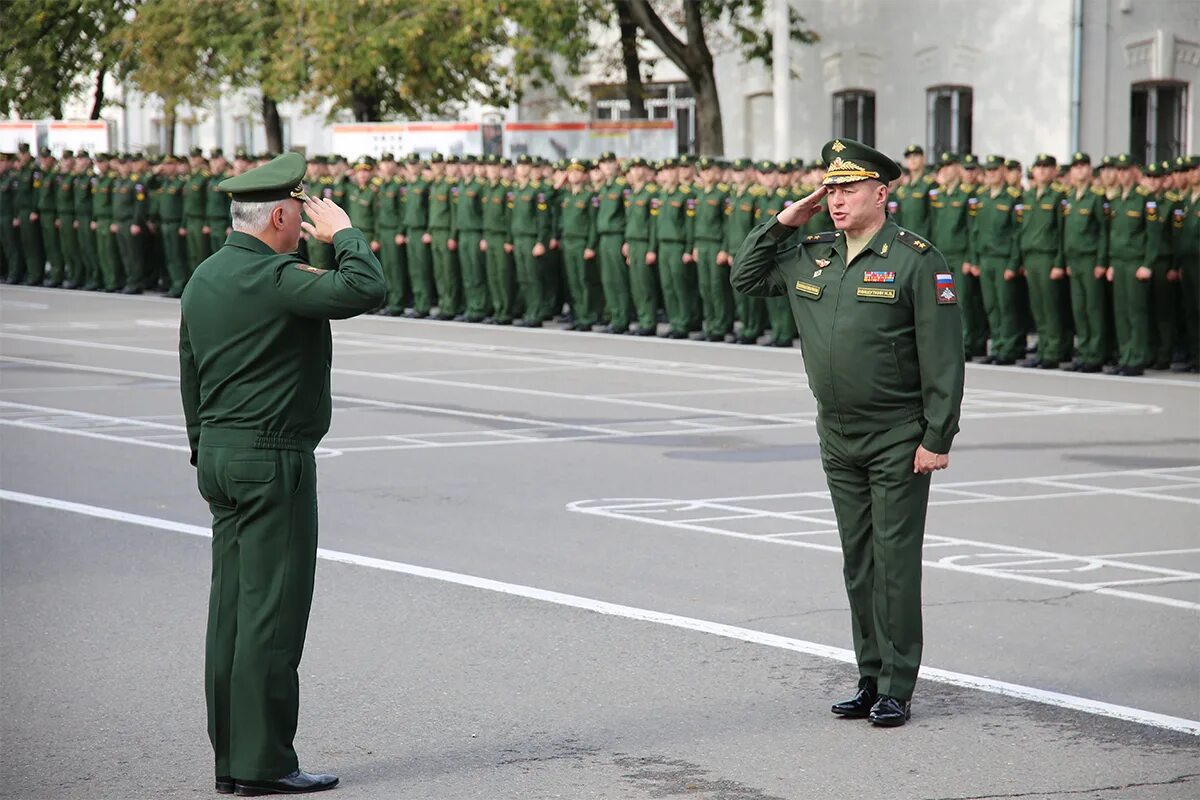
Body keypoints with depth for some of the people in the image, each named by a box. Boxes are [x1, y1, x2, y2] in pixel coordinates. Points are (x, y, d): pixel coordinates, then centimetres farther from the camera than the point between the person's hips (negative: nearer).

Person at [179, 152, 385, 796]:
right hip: (272, 459, -9)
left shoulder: (203, 279, 13)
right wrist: (342, 233, -9)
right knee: (272, 610, -6)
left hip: (220, 455, 9)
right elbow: (365, 290, -27)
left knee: (232, 610, 10)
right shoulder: (271, 278, -16)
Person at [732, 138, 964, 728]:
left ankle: (896, 689, 2)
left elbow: (943, 358, -11)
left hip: (898, 440, -6)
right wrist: (783, 222, 8)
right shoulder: (810, 257, 8)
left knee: (895, 561, -3)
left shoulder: (916, 260, -10)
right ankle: (870, 680, 18)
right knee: (858, 564, 11)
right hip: (838, 439, 6)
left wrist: (937, 438, -14)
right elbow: (745, 277, 22)